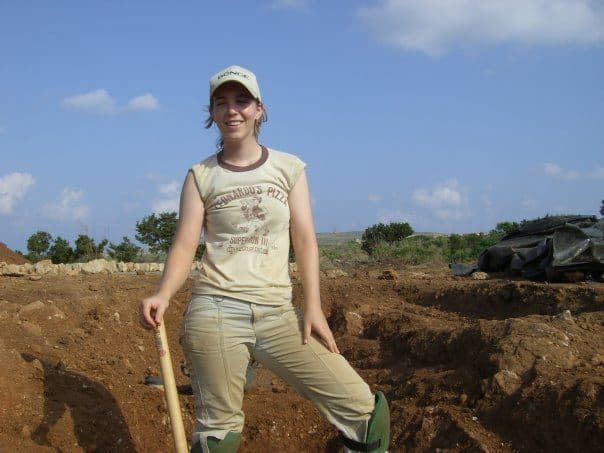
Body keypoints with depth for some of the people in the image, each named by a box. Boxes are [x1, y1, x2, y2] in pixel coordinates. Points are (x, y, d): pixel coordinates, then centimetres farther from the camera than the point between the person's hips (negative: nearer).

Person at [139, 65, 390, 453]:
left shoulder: (289, 168, 9)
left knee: (363, 406, -6)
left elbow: (305, 239, 4)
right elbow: (185, 244, 0)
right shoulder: (201, 176, 7)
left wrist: (313, 306, -6)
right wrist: (163, 294, -18)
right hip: (215, 312, -1)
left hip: (278, 312, 1)